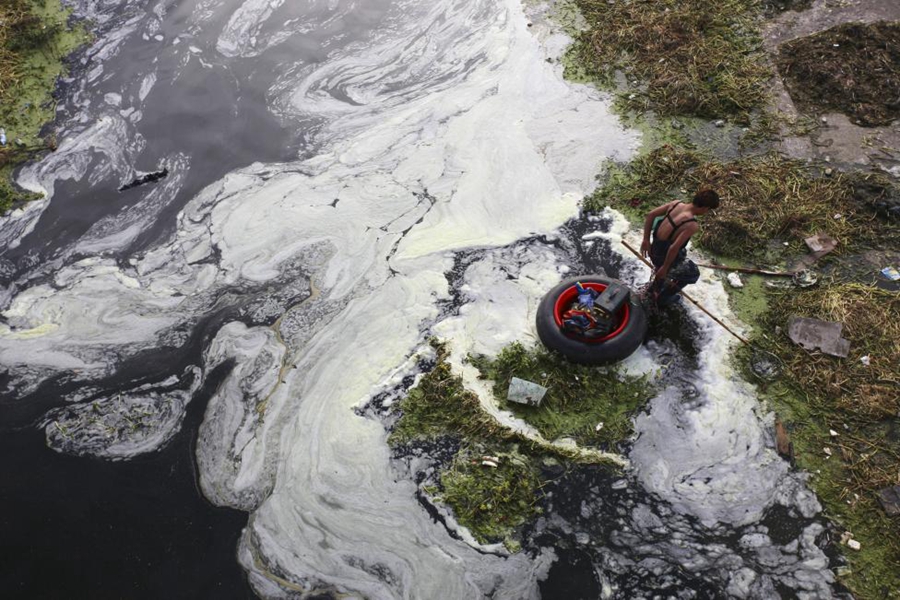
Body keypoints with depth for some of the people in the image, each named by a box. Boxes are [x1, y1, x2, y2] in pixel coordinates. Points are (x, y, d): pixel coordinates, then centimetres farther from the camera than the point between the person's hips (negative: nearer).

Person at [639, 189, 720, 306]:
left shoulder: (676, 204, -9)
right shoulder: (692, 225, -29)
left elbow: (650, 215, -5)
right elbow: (674, 248, -31)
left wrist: (646, 239, 1)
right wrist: (665, 268, -17)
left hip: (654, 249, 7)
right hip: (663, 256, -7)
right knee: (693, 273, 20)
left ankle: (655, 287, 52)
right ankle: (663, 298, 32)